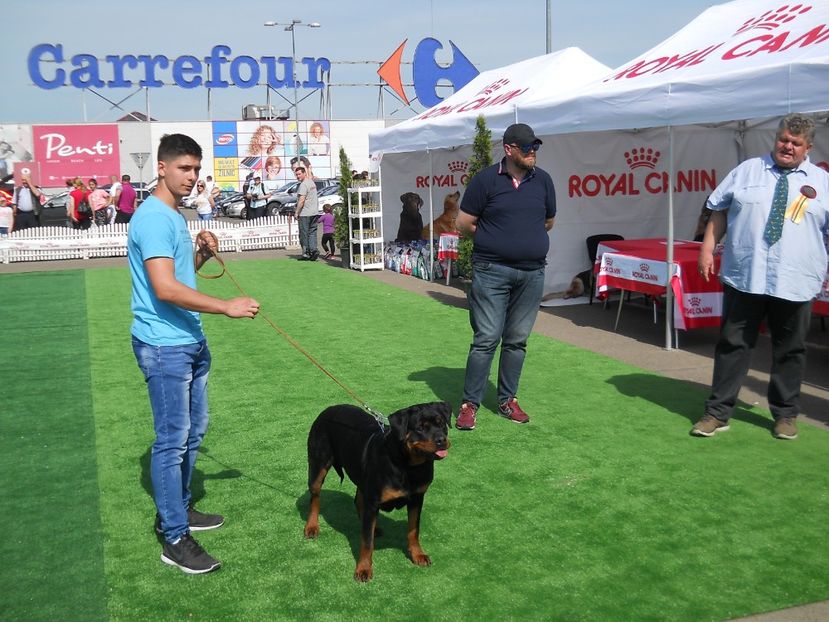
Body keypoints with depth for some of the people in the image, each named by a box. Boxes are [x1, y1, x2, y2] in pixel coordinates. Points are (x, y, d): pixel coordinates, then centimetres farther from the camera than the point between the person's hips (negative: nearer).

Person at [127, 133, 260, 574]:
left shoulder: (175, 217, 14)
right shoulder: (153, 218, -17)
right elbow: (165, 289, -27)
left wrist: (202, 254, 4)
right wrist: (228, 307, -29)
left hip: (190, 342, 10)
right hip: (164, 346, -10)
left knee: (193, 431, 18)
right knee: (172, 439, -4)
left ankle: (176, 509, 33)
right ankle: (175, 539, 4)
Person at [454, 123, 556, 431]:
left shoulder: (543, 180, 7)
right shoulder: (486, 180, -4)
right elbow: (464, 223, 0)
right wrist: (492, 241, 7)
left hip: (532, 272, 4)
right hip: (492, 270, -4)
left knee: (517, 340, 10)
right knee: (486, 339, -6)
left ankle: (507, 400, 22)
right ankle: (470, 403, 4)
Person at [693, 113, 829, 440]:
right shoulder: (747, 170, 8)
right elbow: (720, 211, 9)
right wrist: (707, 248, 0)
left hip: (795, 284, 0)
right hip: (744, 277, 0)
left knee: (789, 350, 10)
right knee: (733, 344, 4)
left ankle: (785, 414, 26)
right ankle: (717, 412, 11)